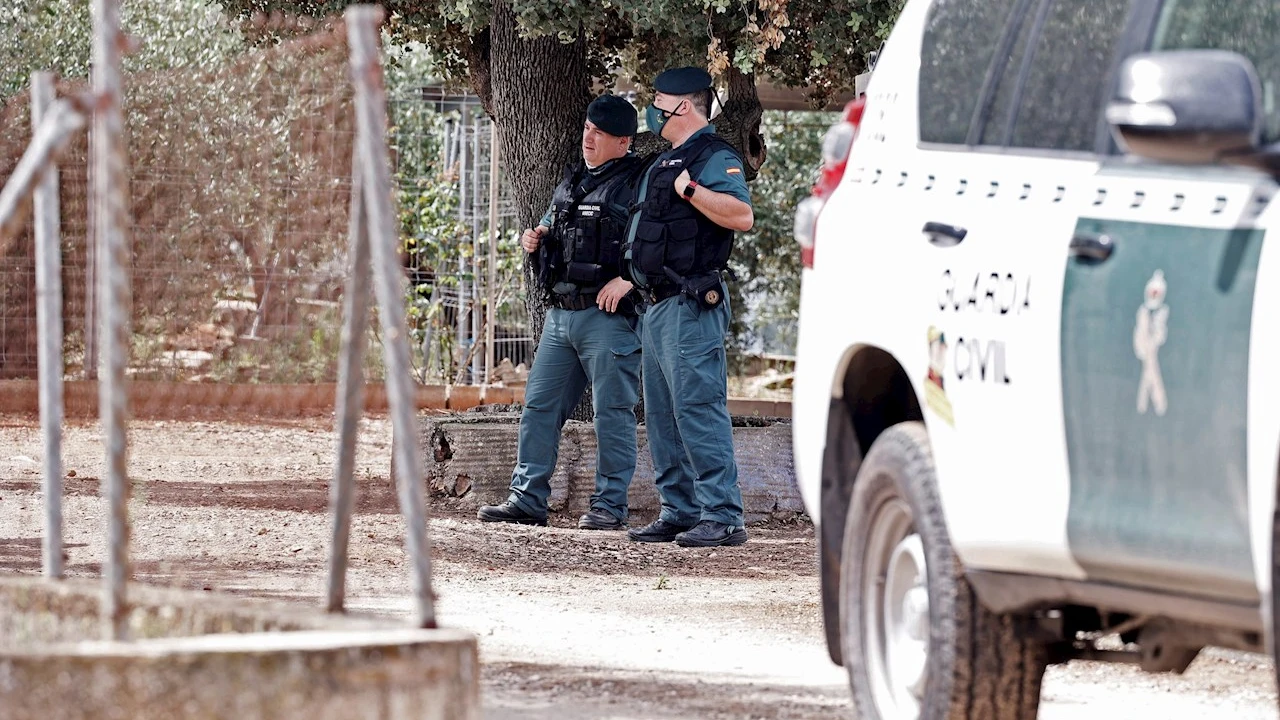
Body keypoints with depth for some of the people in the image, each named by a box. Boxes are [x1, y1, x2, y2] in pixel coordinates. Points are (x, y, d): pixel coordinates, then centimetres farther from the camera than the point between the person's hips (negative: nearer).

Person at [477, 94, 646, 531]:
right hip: (560, 314, 8)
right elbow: (555, 237, 32)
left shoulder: (637, 185, -7)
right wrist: (535, 241, 11)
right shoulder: (572, 183, 19)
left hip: (609, 315, -8)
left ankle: (610, 506, 3)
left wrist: (628, 279, -22)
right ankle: (527, 499, 12)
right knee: (539, 405, 7)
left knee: (612, 412, -2)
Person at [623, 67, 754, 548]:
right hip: (659, 306, 11)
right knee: (663, 415, 12)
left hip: (691, 306, -11)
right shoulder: (667, 162, 21)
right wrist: (628, 282, 21)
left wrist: (690, 189, -23)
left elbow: (742, 216, -24)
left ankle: (723, 517, -15)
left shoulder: (714, 158, -10)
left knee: (698, 409, -13)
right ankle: (679, 513, 17)